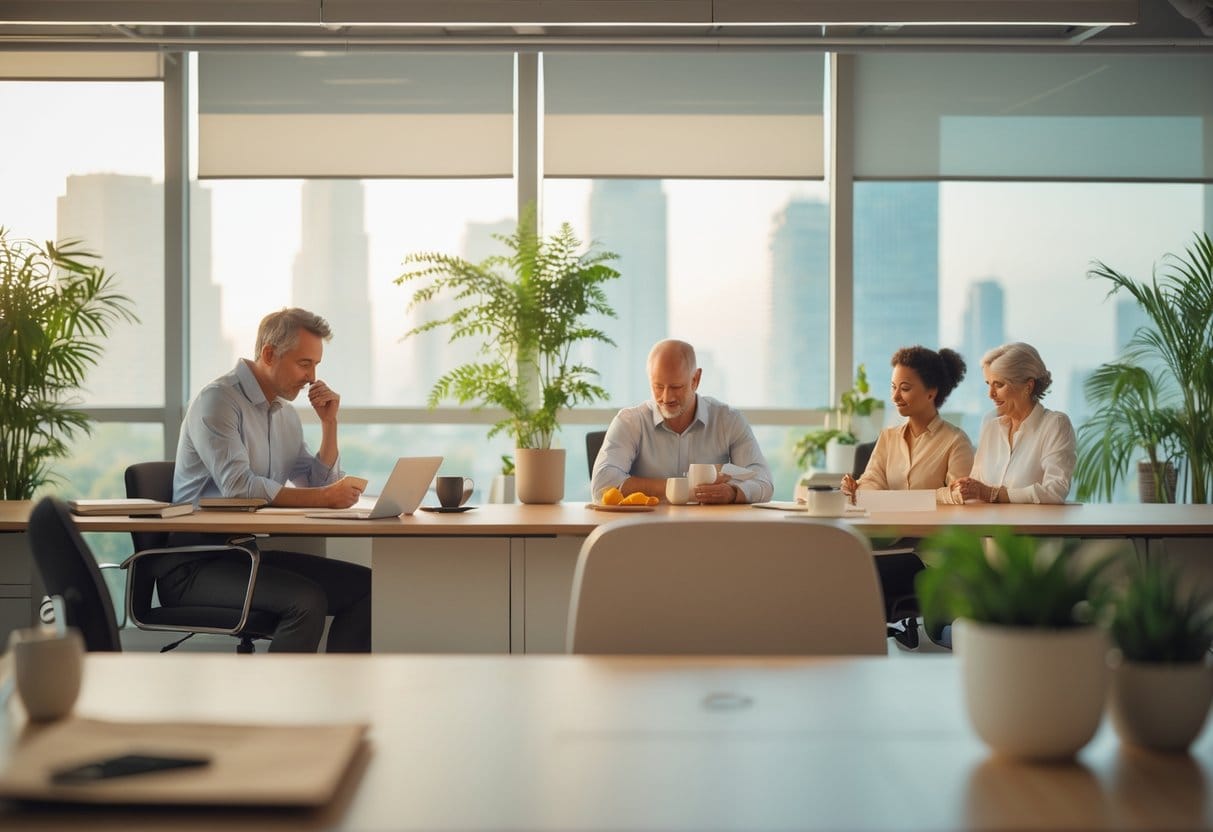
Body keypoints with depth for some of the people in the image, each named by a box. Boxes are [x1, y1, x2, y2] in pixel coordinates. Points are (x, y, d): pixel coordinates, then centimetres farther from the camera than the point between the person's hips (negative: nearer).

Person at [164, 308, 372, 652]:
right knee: (306, 600, -30)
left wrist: (329, 424, 6)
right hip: (196, 563, -8)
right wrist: (324, 497, -27)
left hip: (252, 553, 8)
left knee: (364, 586, -7)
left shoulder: (285, 414, 15)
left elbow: (319, 485, 16)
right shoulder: (218, 400, -11)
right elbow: (238, 485, -25)